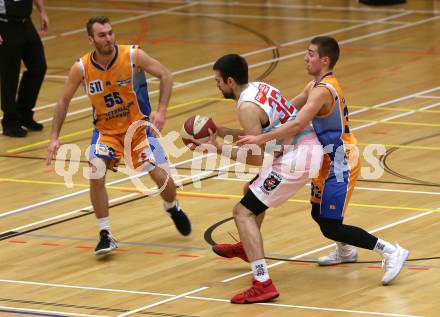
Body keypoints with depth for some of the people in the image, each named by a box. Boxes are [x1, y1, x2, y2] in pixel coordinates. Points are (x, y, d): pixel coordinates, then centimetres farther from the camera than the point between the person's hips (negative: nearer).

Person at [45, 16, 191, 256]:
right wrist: (54, 138, -5)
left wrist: (161, 111, -20)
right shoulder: (81, 68, -15)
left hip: (138, 126, -1)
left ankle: (173, 209, 32)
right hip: (105, 130, 1)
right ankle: (106, 235, -8)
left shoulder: (134, 56, -19)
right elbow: (64, 101, 0)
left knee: (161, 176, -5)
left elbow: (165, 76, -9)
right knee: (96, 174, -23)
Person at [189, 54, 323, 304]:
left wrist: (217, 149, -9)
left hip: (297, 159, -10)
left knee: (243, 212, -8)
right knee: (253, 191, 31)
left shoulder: (247, 107, -17)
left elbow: (257, 158, -17)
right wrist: (223, 132, 17)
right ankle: (247, 247, 56)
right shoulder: (259, 87, 12)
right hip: (311, 148, 10)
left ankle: (263, 284, -20)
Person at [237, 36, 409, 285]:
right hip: (331, 160, 10)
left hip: (342, 162, -10)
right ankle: (346, 251, 46)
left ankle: (391, 252, -11)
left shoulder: (322, 91, -23)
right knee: (319, 213, 23)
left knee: (331, 227, -12)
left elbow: (298, 125, -34)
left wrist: (260, 139, -32)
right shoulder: (315, 86, 10)